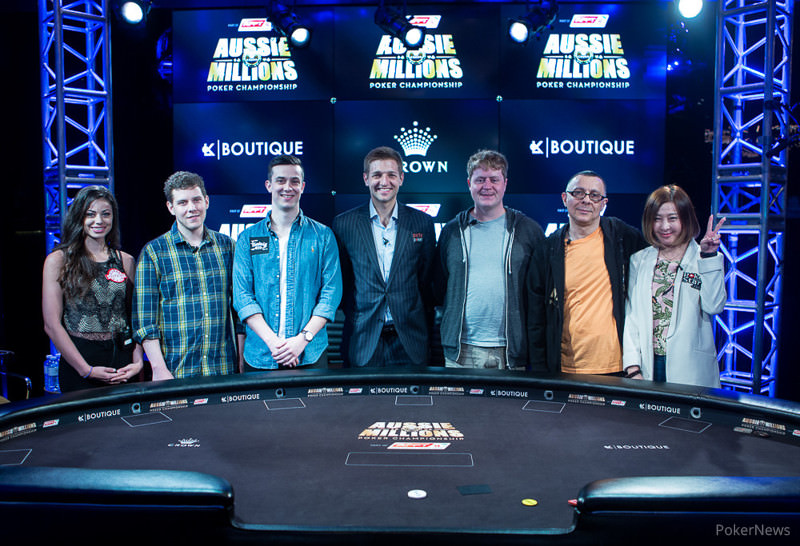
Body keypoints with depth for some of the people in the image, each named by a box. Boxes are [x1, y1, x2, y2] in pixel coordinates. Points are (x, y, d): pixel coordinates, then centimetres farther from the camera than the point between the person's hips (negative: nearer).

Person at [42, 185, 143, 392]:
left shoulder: (125, 261, 9)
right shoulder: (58, 260, -1)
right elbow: (52, 324, -6)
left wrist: (138, 361, -5)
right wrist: (86, 370, -11)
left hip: (124, 362, 3)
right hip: (79, 358, -3)